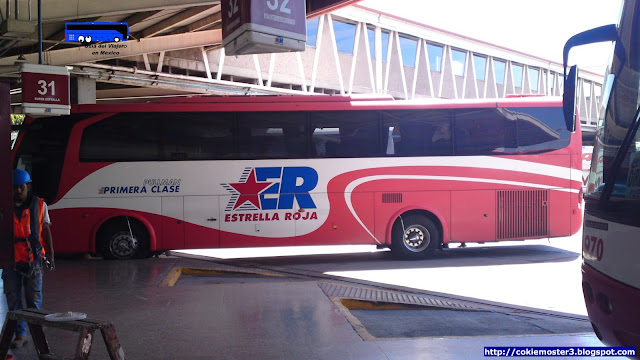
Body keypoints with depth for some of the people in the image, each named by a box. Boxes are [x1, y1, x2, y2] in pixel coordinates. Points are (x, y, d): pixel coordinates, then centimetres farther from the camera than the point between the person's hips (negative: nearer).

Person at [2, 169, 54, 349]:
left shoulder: (39, 205, 4)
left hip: (33, 260, -1)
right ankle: (20, 334, 13)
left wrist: (50, 254, 6)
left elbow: (46, 231, 9)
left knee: (34, 299, 5)